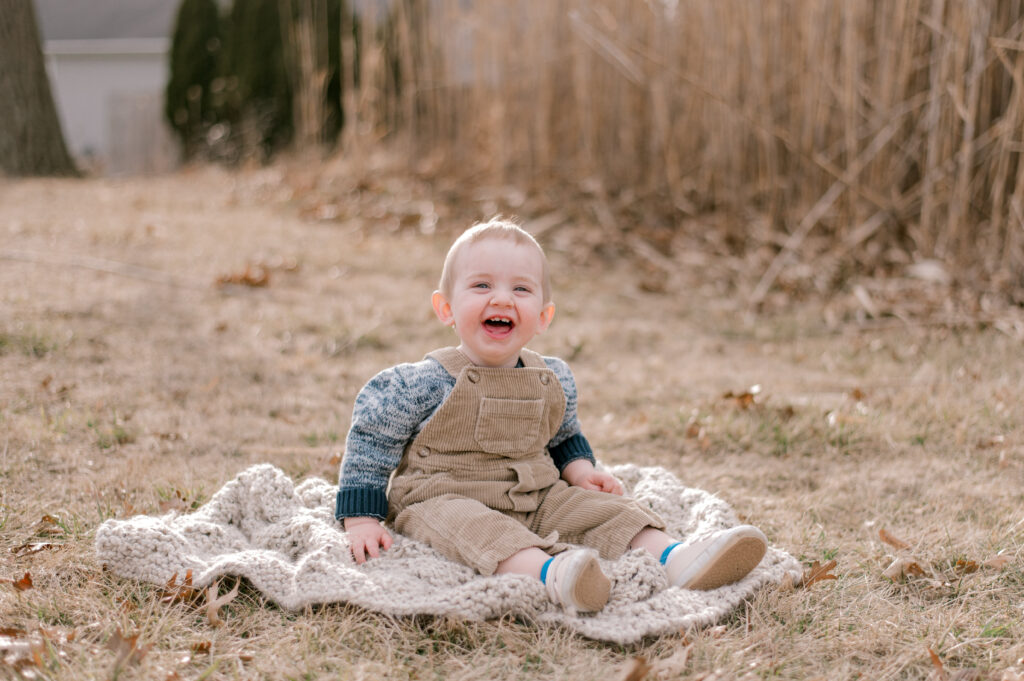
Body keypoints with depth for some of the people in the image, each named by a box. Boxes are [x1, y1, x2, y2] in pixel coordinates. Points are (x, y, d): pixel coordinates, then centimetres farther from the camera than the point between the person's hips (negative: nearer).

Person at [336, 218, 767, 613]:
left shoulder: (553, 381, 6)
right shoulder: (426, 383, -10)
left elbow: (563, 437, 25)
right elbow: (371, 441, -4)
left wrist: (579, 469, 4)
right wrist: (361, 520, -10)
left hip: (537, 500, 6)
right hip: (446, 499, -6)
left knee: (608, 508, -12)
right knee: (476, 528, -37)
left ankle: (677, 560, -33)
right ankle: (551, 575, -64)